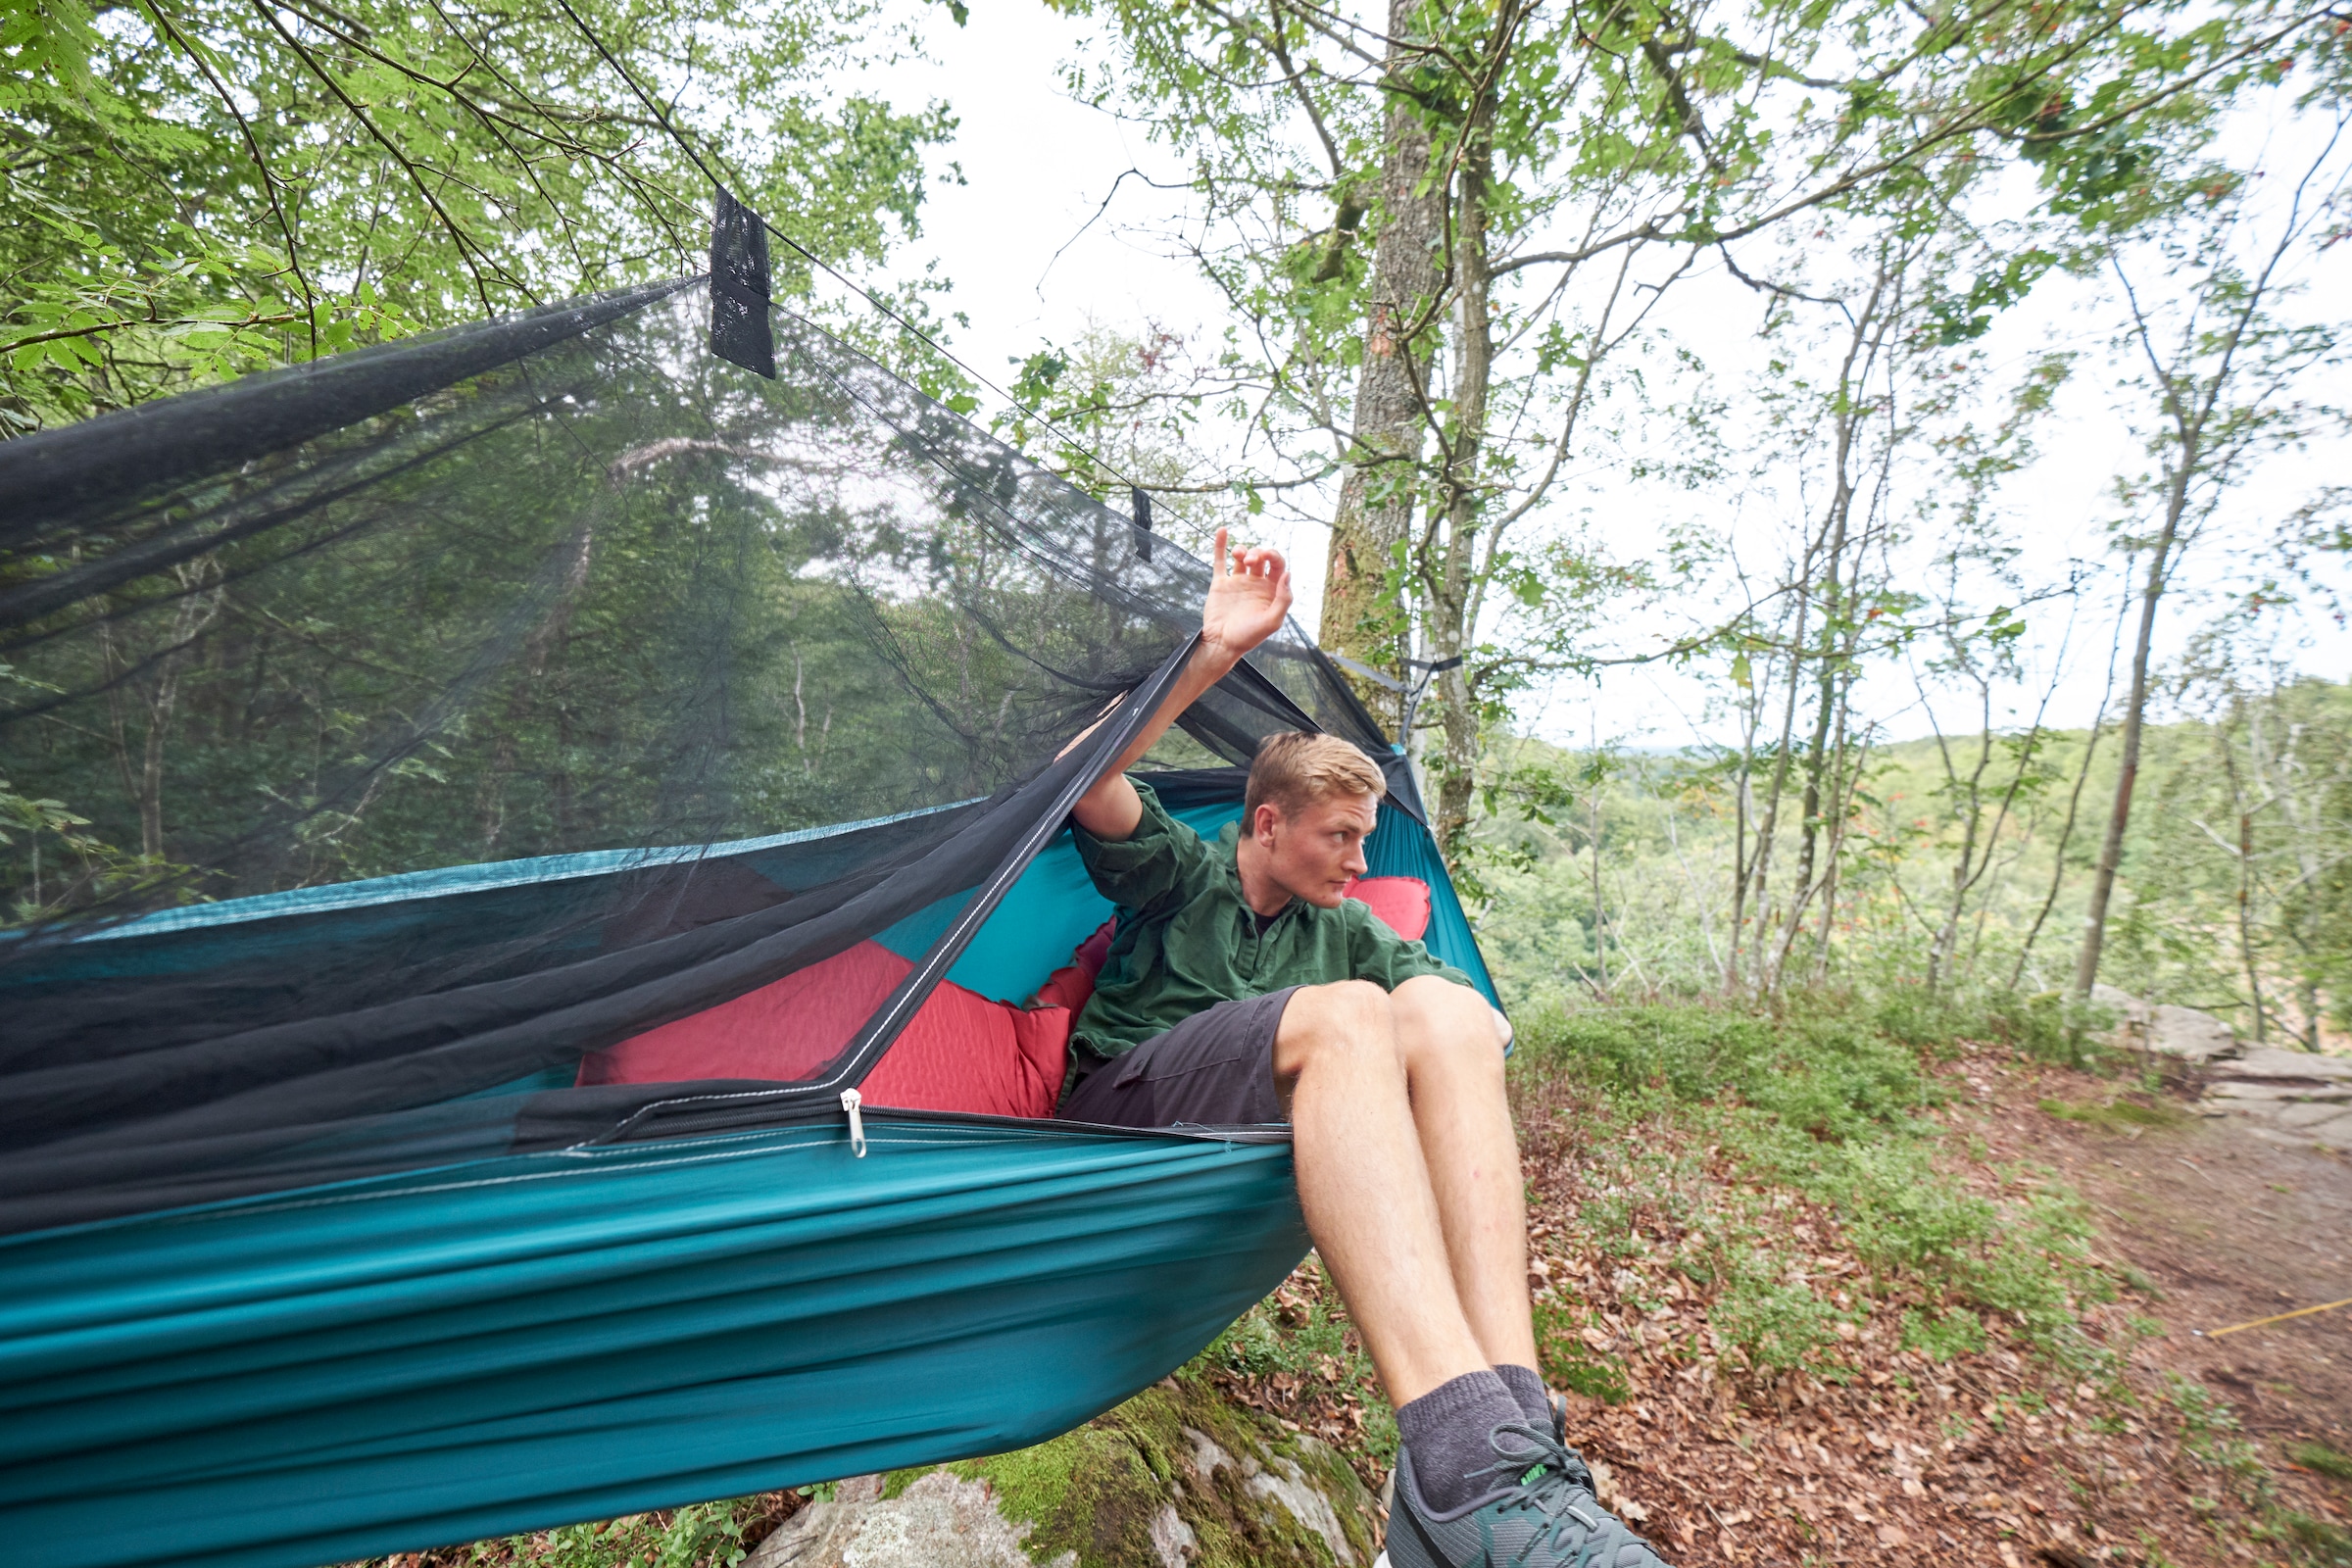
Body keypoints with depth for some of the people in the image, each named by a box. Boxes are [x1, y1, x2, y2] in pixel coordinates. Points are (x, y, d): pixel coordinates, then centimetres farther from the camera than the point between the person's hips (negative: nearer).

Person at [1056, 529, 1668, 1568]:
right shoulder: (1178, 873, 6)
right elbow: (1092, 782, -14)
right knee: (1344, 1017, -34)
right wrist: (1214, 656, -20)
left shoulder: (1346, 931, 19)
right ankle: (1461, 1466, -48)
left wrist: (1455, 1031, -15)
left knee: (1445, 1012, -24)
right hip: (1121, 1106, -4)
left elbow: (1465, 996, 10)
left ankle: (1515, 1427, -37)